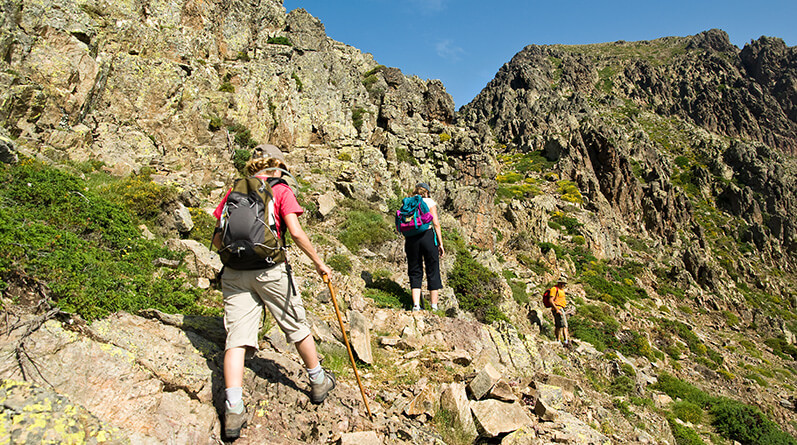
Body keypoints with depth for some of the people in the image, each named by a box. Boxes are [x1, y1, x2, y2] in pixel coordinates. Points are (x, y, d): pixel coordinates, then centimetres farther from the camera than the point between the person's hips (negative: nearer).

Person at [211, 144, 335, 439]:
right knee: (297, 327, 13)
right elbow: (296, 232, -9)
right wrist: (319, 263, 0)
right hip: (269, 271, -3)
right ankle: (318, 383, 30)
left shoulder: (233, 193, 14)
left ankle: (233, 411, -4)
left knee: (237, 337, 2)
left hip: (234, 273, 4)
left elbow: (217, 240, 12)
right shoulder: (281, 191, 3)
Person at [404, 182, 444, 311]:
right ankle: (434, 307, 4)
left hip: (411, 239, 3)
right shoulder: (429, 202, 4)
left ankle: (416, 305, -4)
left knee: (415, 273, 7)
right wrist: (440, 243, -1)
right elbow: (436, 224, -3)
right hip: (428, 236, -3)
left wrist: (407, 244, 16)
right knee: (433, 272, 4)